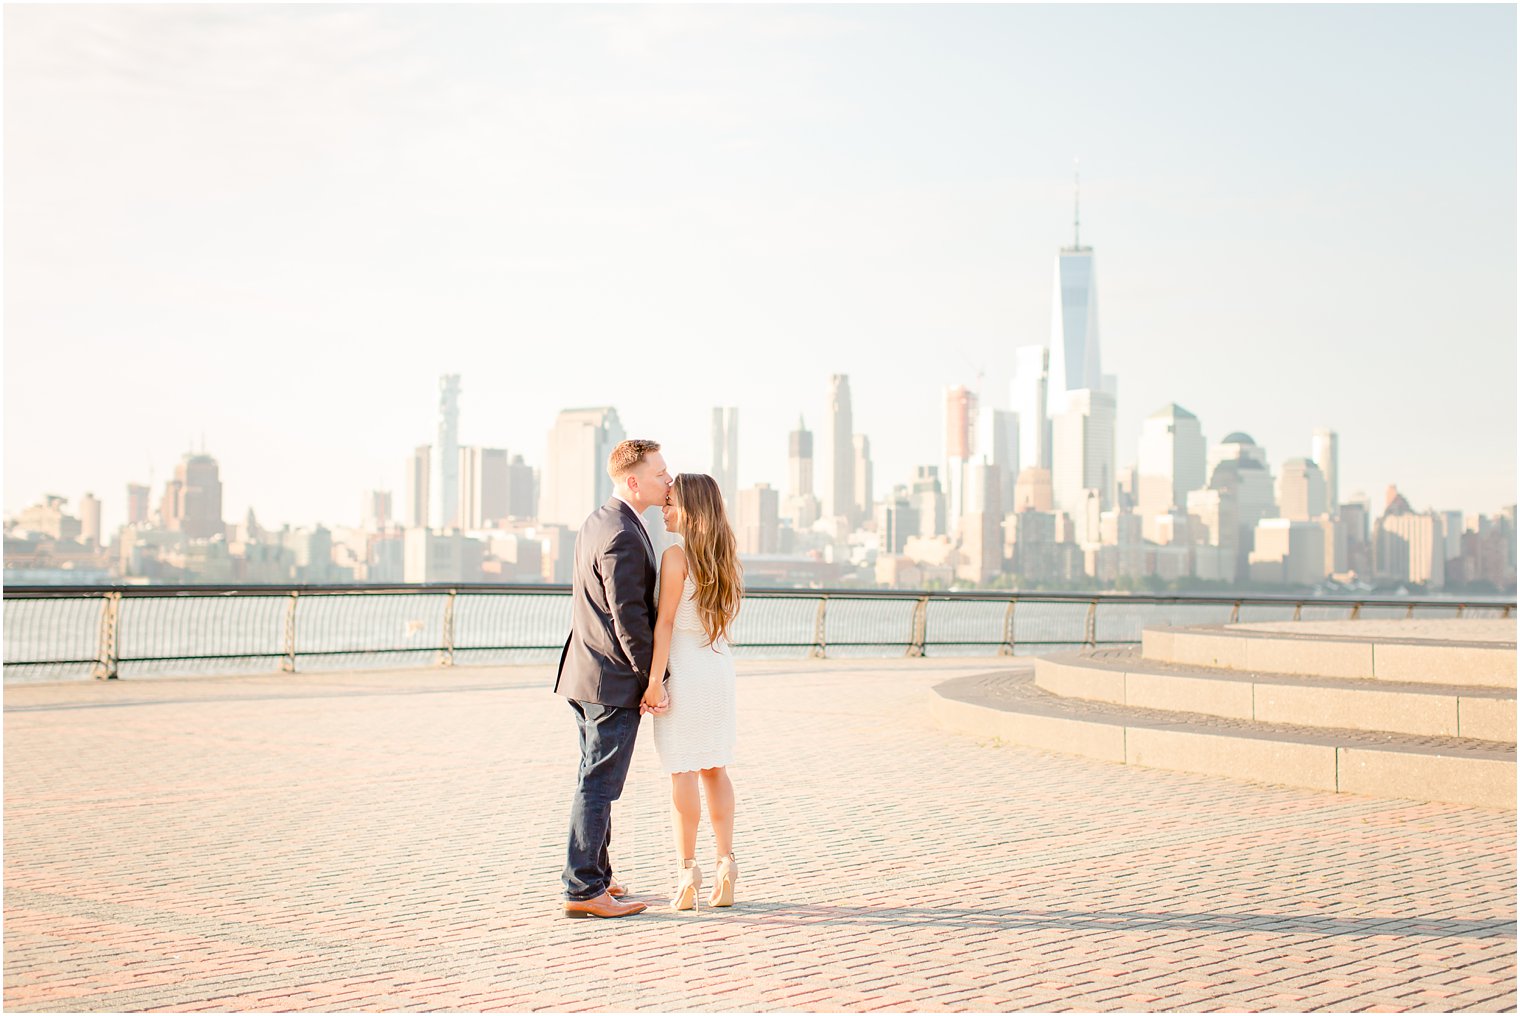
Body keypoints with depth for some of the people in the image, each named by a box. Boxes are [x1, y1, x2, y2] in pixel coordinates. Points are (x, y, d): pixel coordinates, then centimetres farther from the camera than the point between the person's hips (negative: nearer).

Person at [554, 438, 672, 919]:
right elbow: (629, 618, -21)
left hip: (586, 673, 10)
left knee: (595, 781, 16)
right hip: (614, 681, -10)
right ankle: (583, 891, 1)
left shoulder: (594, 523, 12)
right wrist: (655, 678, -13)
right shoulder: (623, 536, -20)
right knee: (597, 786, -4)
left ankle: (596, 877, 26)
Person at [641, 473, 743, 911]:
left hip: (684, 668, -7)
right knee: (714, 769, 12)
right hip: (720, 666, 7)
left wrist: (654, 681, -14)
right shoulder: (725, 555, 9)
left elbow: (665, 622, -15)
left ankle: (687, 872, 1)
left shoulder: (676, 555, -13)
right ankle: (726, 865, 12)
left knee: (682, 772, -1)